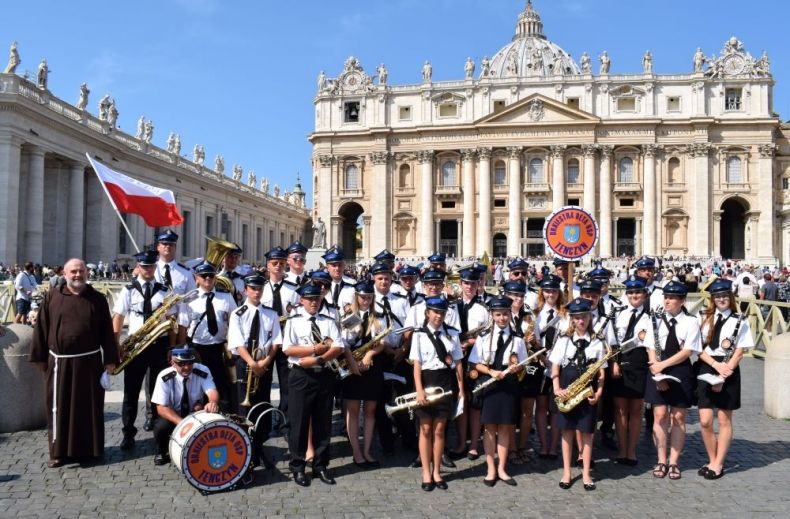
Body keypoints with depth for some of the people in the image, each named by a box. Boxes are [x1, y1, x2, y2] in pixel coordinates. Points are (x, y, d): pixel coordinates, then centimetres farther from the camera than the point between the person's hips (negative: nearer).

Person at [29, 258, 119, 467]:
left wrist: (110, 359, 0)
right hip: (60, 362, 0)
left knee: (89, 406, 6)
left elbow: (107, 331, 3)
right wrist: (40, 357, 3)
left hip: (90, 362, 0)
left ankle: (90, 448, 17)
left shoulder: (97, 299, 3)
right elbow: (42, 329, 5)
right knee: (59, 407, 5)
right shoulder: (52, 298, 3)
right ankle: (59, 450, 14)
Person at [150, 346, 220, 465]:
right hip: (173, 417, -1)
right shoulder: (164, 377, -21)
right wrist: (181, 423, -38)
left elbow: (212, 391, -30)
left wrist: (213, 402, -57)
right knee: (161, 427, -32)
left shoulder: (202, 371, -18)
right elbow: (161, 408, -22)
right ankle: (161, 453, 2)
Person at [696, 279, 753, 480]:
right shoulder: (705, 319, 4)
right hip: (707, 370, 2)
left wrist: (722, 377, -12)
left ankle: (718, 464, 16)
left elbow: (739, 353, -5)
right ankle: (712, 460, 18)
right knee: (705, 421, 0)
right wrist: (716, 365, -14)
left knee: (724, 420, 6)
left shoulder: (740, 322, -3)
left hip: (729, 373, -2)